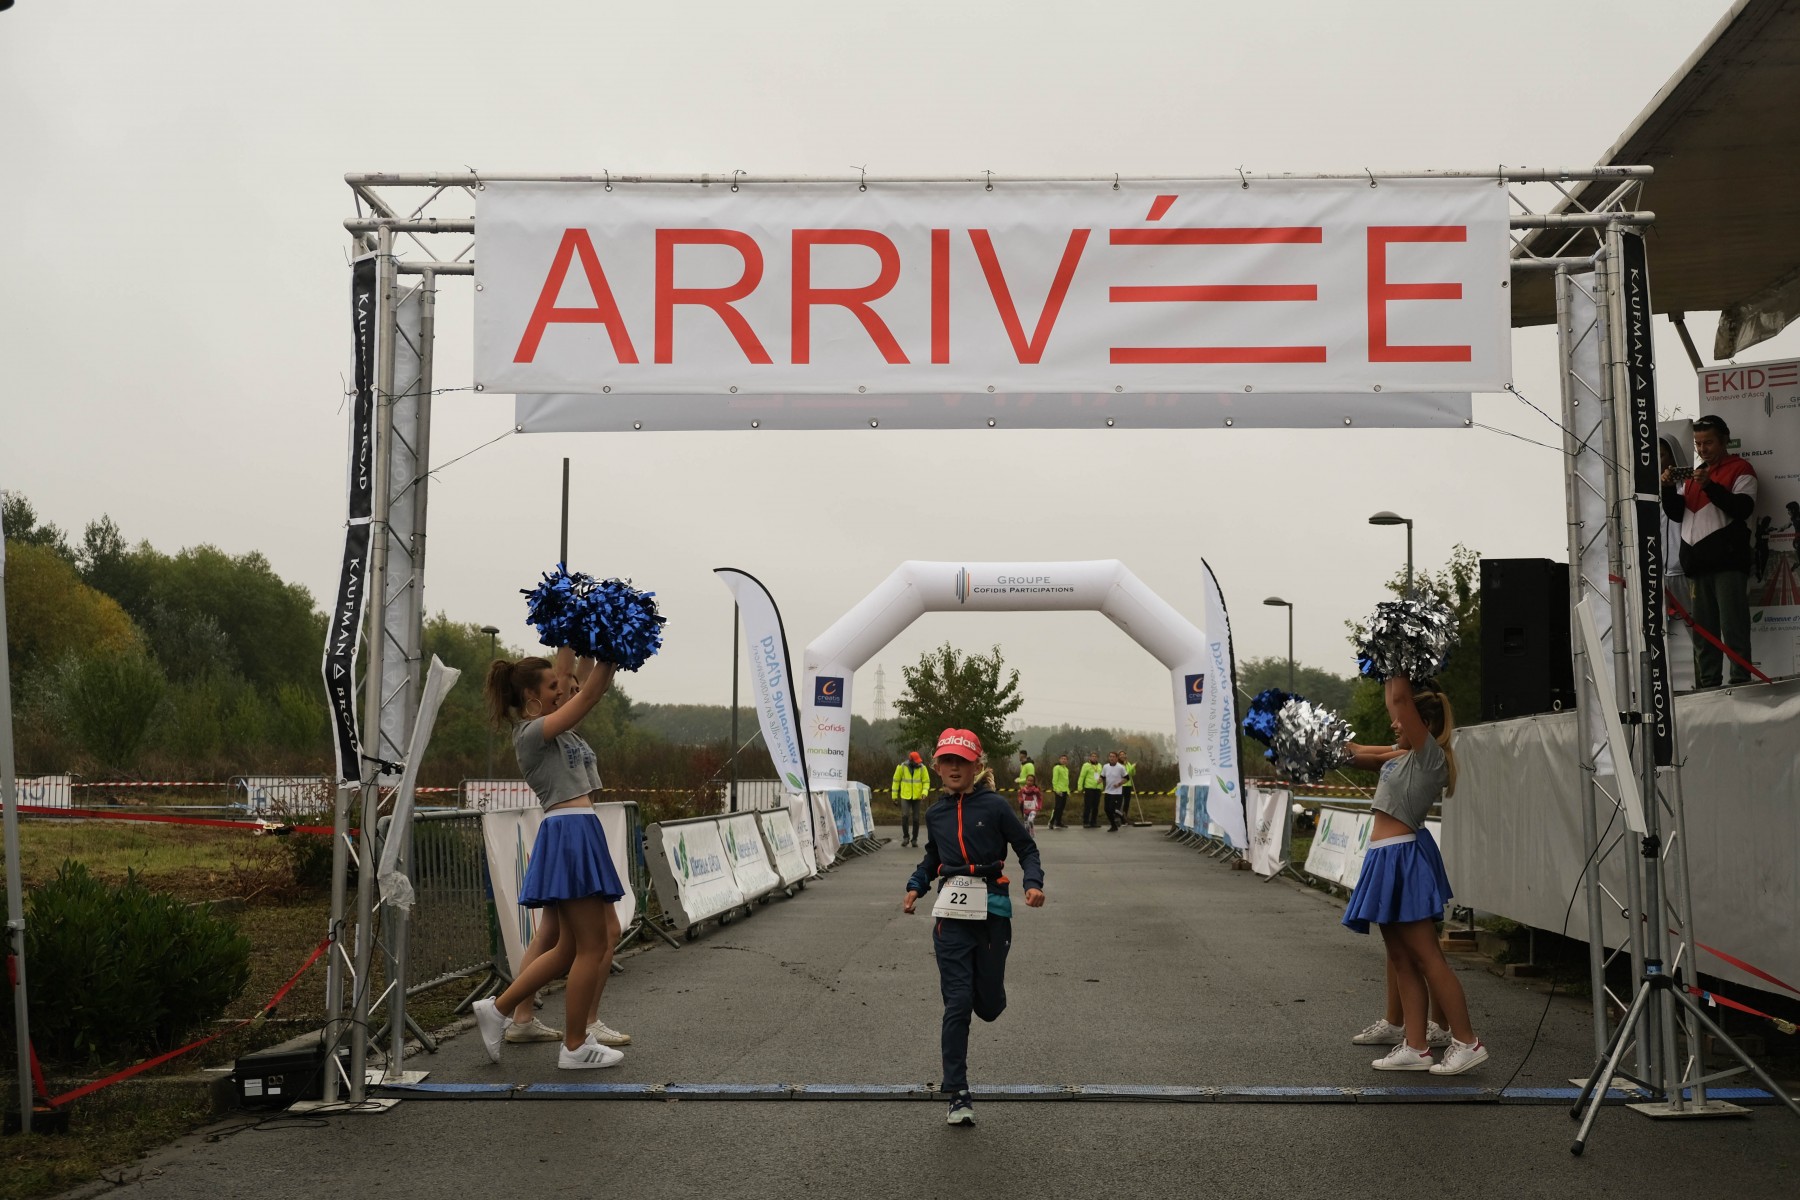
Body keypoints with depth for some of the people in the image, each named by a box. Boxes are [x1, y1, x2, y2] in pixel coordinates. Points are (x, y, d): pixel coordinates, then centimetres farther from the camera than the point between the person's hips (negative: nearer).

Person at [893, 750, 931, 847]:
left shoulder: (922, 768, -3)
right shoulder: (902, 767, -5)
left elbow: (926, 781, 1)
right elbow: (896, 780, 4)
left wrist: (925, 792, -17)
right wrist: (894, 795, 5)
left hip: (917, 797, 1)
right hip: (905, 797, -1)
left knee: (915, 819, 2)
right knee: (905, 816, -17)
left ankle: (914, 839, 15)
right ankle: (906, 837, 0)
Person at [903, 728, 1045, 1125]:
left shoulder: (994, 805, -3)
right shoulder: (936, 813, 9)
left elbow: (1026, 847, 2)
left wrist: (1033, 883, -14)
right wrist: (915, 887, 9)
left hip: (992, 910, -2)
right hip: (951, 913, 2)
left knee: (989, 1006, 5)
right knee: (957, 1004, -4)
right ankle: (958, 1095, 1)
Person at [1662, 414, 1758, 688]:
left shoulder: (1740, 470, 3)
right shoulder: (1695, 474, 23)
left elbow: (1742, 508, -11)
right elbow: (1677, 513, 18)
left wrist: (1709, 486, -20)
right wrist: (1669, 489, 1)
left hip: (1727, 561, -7)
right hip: (1697, 562, 7)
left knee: (1733, 628, -11)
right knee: (1702, 631, 8)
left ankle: (1741, 683, -12)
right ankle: (1707, 685, 12)